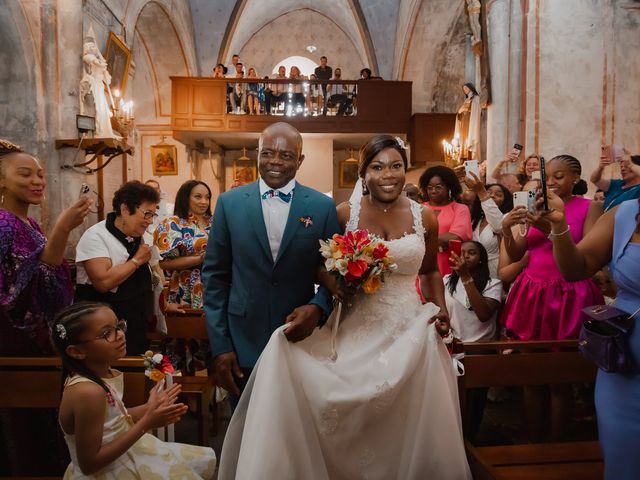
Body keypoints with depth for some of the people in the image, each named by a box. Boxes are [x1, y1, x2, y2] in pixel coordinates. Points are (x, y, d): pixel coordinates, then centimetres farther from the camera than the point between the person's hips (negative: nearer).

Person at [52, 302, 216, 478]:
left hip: (123, 457, 8)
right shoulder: (88, 391, -31)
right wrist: (146, 422, -27)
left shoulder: (104, 373, -6)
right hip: (104, 473, -8)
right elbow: (89, 464, -26)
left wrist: (149, 409, -4)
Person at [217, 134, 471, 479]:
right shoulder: (344, 213, -3)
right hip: (356, 326, -1)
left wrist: (440, 309, 1)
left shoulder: (424, 218, 3)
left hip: (409, 328, 2)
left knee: (407, 420, 4)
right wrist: (333, 283, -15)